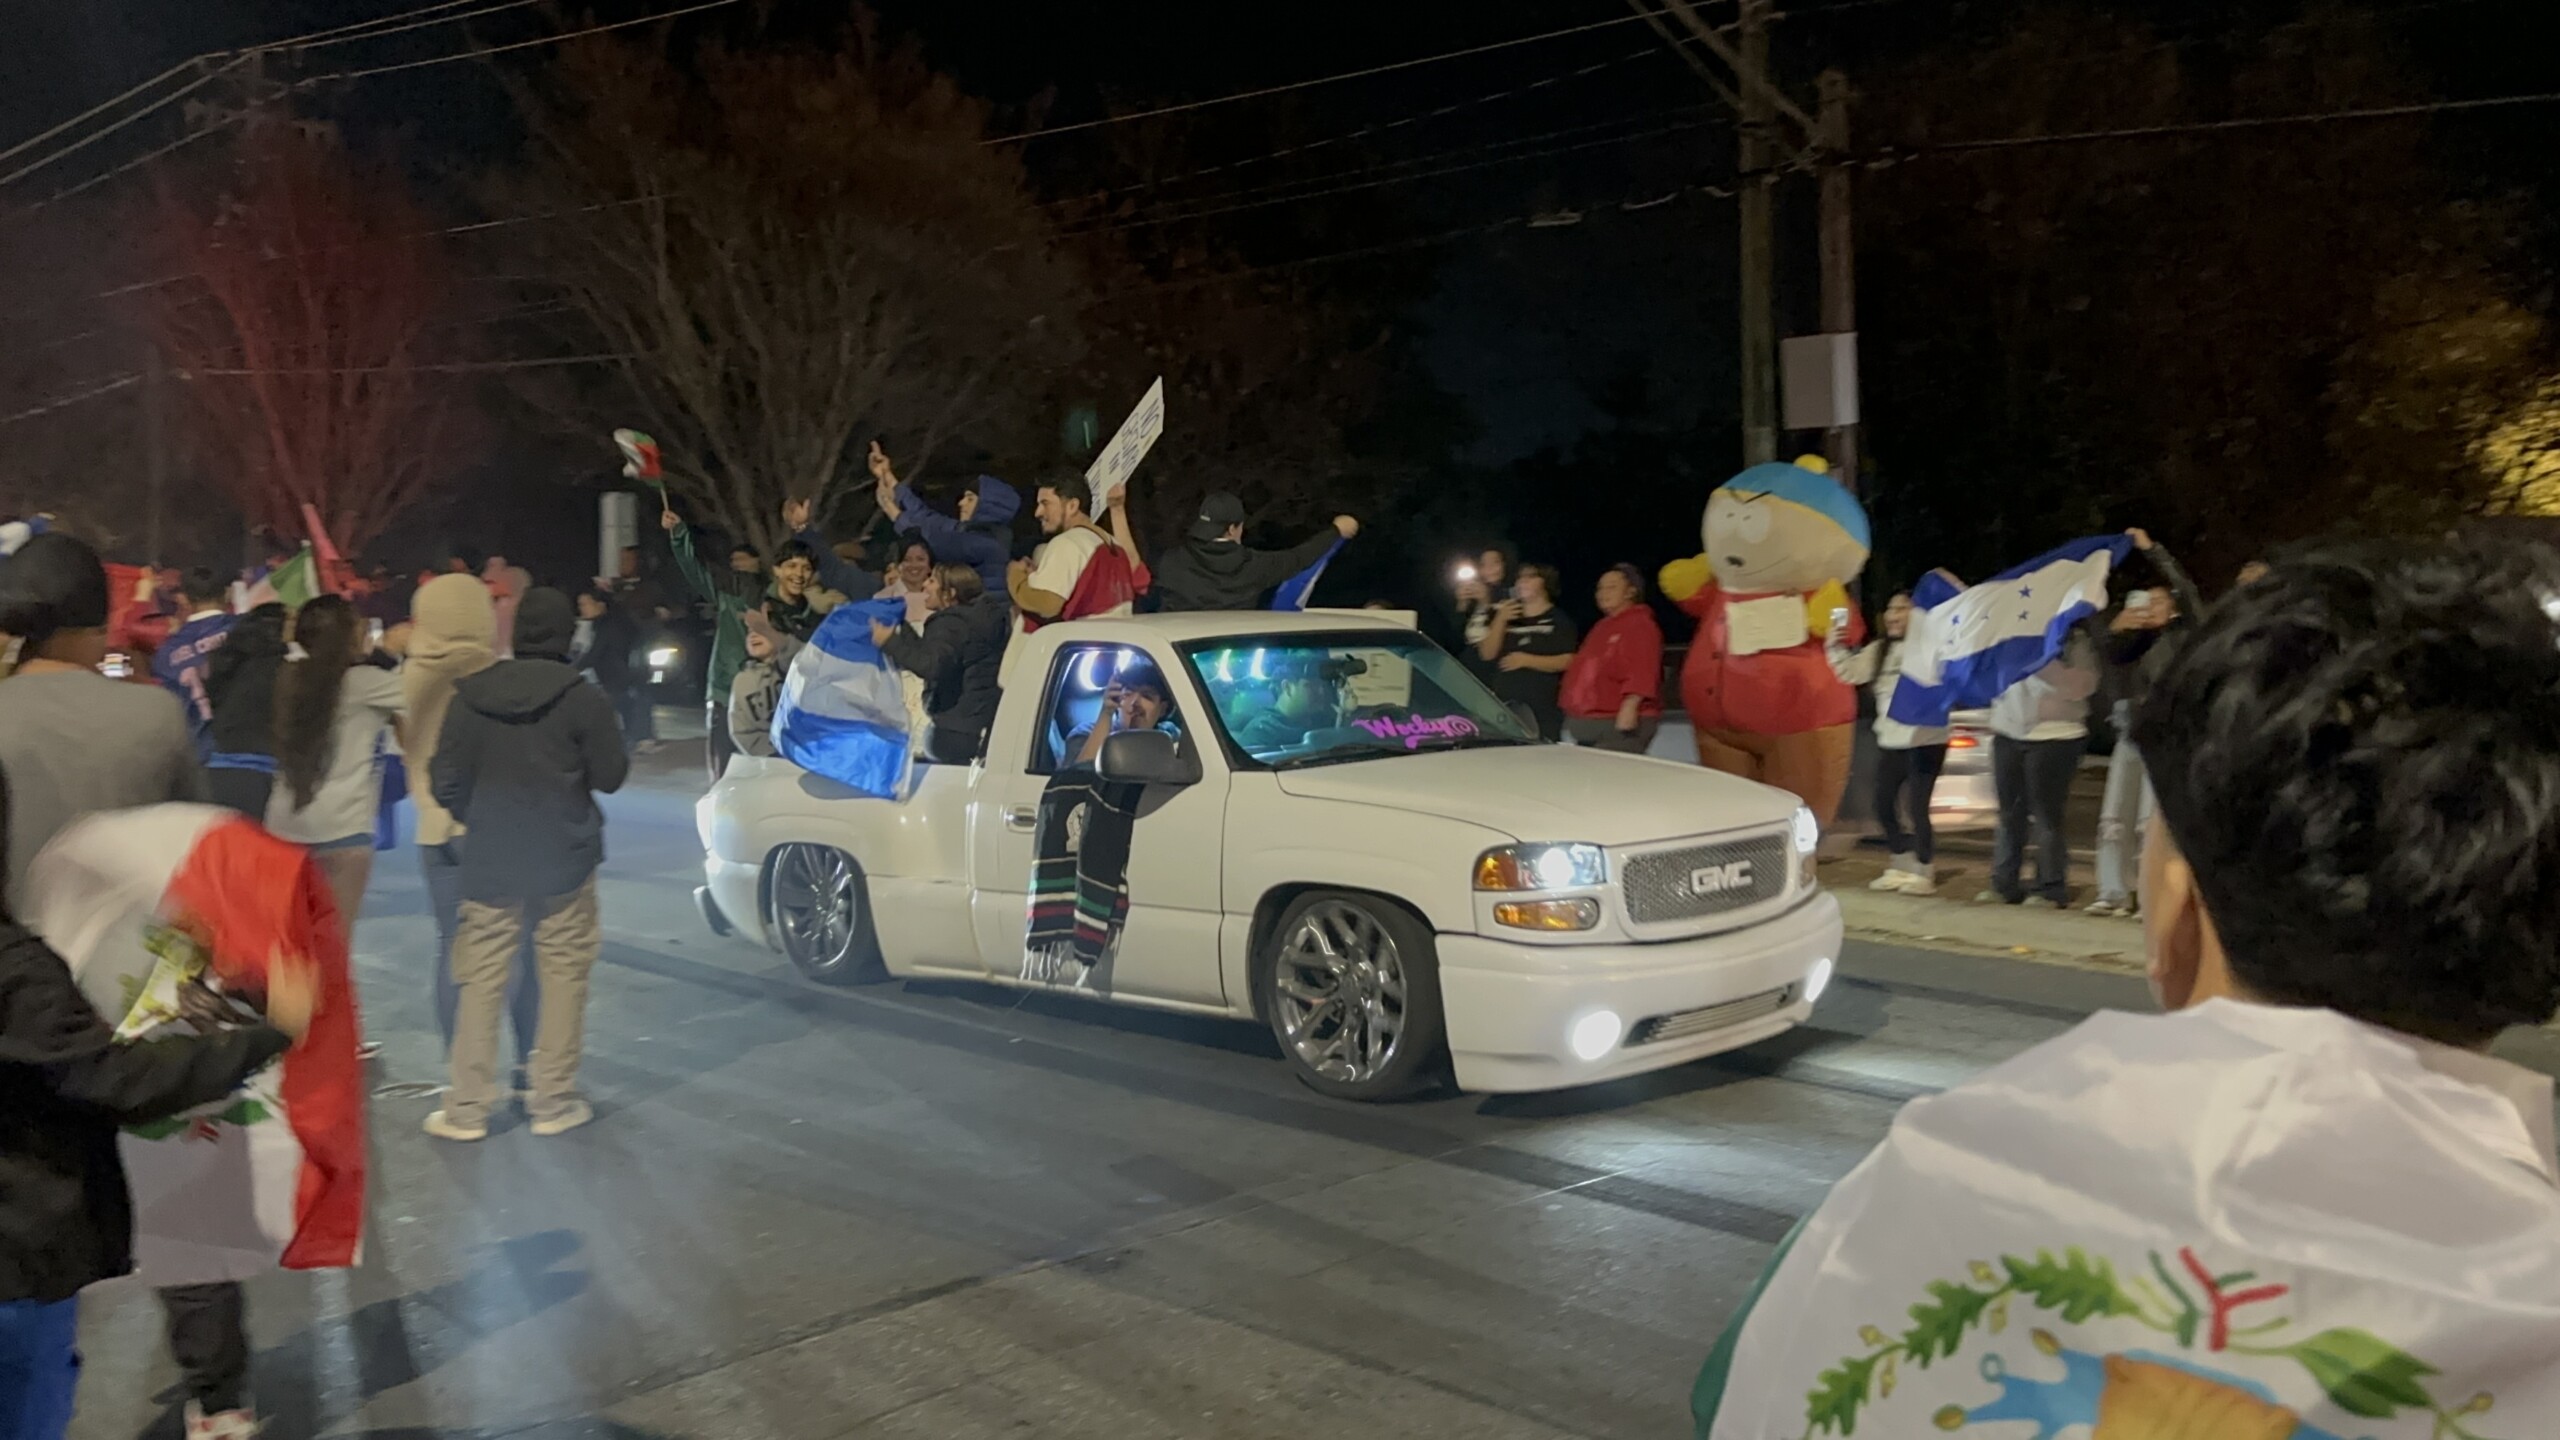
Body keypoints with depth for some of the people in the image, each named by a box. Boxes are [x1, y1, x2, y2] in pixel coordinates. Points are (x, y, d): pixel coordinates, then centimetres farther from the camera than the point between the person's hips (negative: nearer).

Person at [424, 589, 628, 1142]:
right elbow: (611, 775, -6)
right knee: (564, 977, 8)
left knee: (481, 983, 8)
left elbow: (446, 784, -2)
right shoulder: (582, 698, -10)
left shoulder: (471, 695, -3)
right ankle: (553, 1104, 11)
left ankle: (466, 1109, 11)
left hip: (490, 863, 2)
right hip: (565, 861, -2)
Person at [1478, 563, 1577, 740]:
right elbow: (1487, 654, 9)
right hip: (1504, 707, 5)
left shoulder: (1559, 621, 3)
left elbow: (1567, 662, -7)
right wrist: (1499, 620, -3)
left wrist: (1526, 660, -16)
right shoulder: (1509, 617, 19)